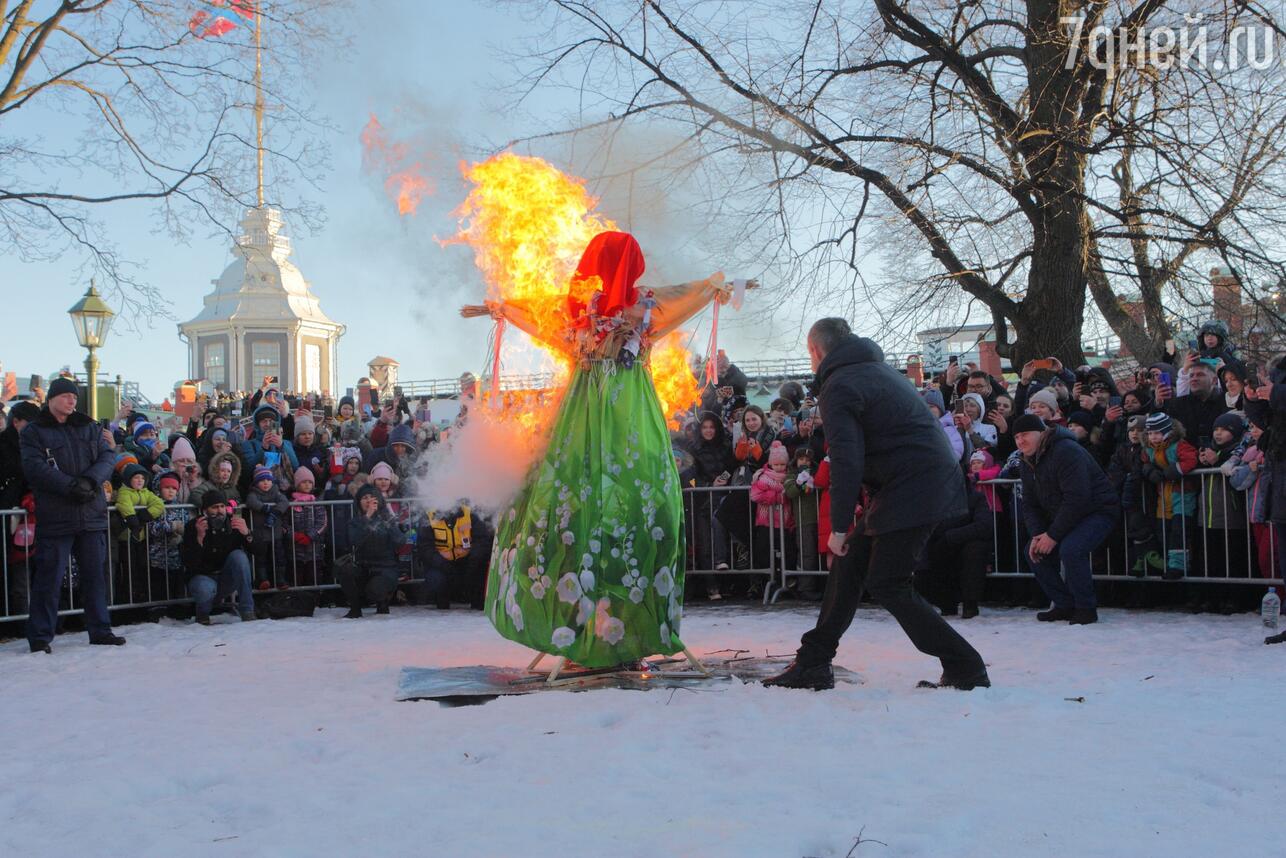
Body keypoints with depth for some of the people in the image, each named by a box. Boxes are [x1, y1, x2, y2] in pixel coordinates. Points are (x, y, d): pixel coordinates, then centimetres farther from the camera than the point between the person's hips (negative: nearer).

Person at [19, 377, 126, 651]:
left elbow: (107, 456, 4)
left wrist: (90, 480, -15)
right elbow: (35, 467, -11)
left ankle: (100, 630, 18)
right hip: (54, 517, -4)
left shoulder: (89, 428, 15)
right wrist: (71, 486, -20)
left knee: (95, 574, 9)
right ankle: (40, 636, 4)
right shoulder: (33, 432, 2)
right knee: (49, 577, -3)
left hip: (92, 514, 4)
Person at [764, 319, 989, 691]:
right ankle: (813, 663, 16)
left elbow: (846, 462, -20)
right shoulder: (877, 368, 20)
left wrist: (839, 527, -16)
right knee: (848, 566, 12)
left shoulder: (838, 387, -11)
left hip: (912, 489, -10)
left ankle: (966, 669, -1)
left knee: (887, 584, -5)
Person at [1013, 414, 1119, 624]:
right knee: (1034, 551, 0)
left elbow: (1076, 499, -30)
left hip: (1098, 512, -9)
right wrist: (1036, 535, -10)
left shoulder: (1067, 451, -24)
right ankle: (1065, 605, 10)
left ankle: (1086, 609, -14)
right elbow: (1030, 504, 7)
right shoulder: (1028, 461, 5)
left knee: (1070, 548, -31)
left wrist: (1052, 535, -27)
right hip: (1062, 517, 10)